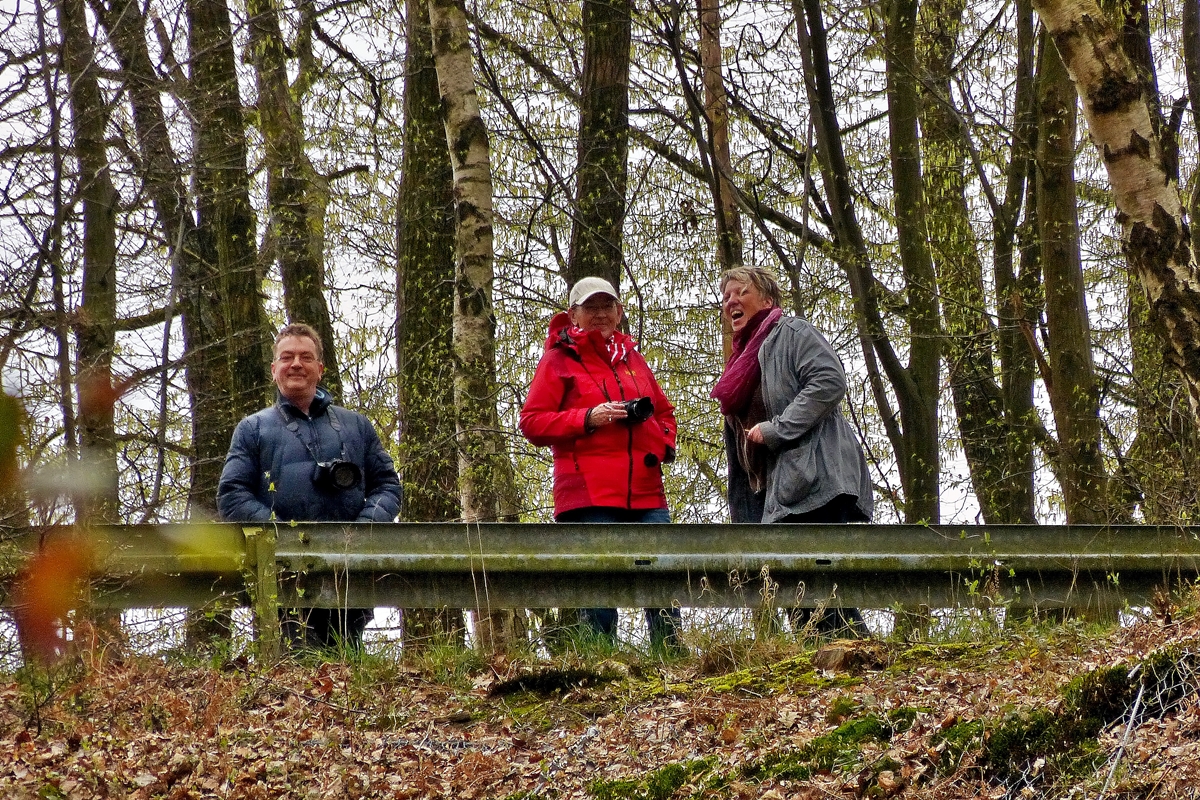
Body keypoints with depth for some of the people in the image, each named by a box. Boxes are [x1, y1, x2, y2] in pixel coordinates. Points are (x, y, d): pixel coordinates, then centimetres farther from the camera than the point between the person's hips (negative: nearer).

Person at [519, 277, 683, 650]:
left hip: (645, 492, 5)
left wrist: (664, 444, 10)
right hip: (589, 496, -5)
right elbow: (532, 422, -1)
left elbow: (663, 411, 32)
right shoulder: (559, 359, 6)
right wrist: (587, 419, -13)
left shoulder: (632, 358, 21)